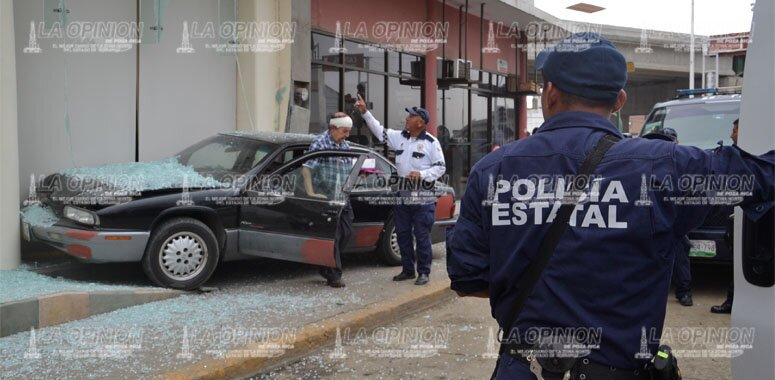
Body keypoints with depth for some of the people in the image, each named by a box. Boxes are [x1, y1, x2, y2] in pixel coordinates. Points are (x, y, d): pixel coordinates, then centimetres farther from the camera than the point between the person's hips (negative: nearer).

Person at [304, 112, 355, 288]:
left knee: (346, 232, 8)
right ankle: (333, 275, 4)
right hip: (325, 199, -7)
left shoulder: (345, 145, 13)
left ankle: (325, 267, 24)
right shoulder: (319, 144, -10)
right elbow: (306, 170, -15)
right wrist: (311, 193, -19)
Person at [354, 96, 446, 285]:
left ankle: (423, 272, 11)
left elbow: (441, 167, -5)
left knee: (422, 237, 0)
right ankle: (408, 270, 24)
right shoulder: (400, 137, 10)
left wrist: (421, 174, -19)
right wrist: (365, 112, 6)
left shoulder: (431, 142, -5)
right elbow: (380, 131, 12)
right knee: (403, 235, 12)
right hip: (401, 198, 6)